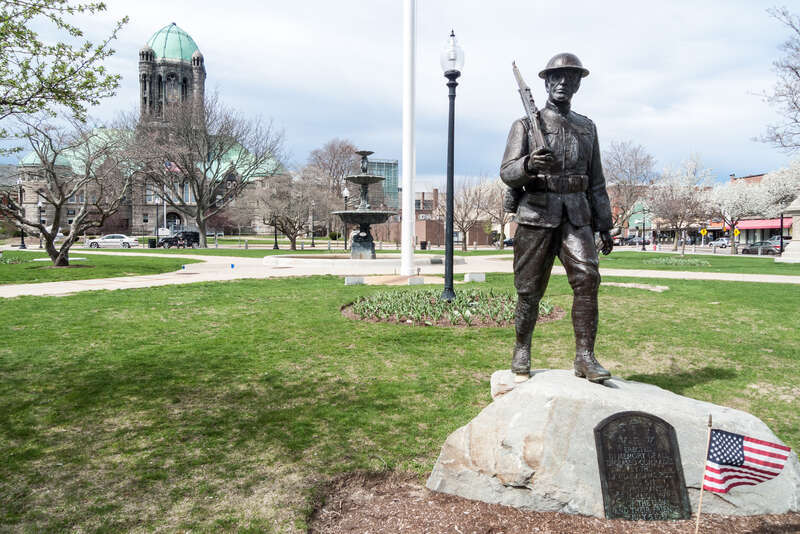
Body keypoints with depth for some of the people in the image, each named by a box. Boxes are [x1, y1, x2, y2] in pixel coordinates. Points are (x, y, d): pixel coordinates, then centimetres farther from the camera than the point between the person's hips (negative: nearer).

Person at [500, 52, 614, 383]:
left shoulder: (587, 127, 17)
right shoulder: (525, 125, 6)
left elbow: (596, 182, 18)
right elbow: (507, 172, -4)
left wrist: (604, 225, 13)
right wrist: (528, 165, -27)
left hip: (576, 216, 3)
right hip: (536, 215, -2)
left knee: (587, 278, -15)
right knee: (529, 289, 1)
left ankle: (585, 357, -10)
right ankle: (522, 351, 21)